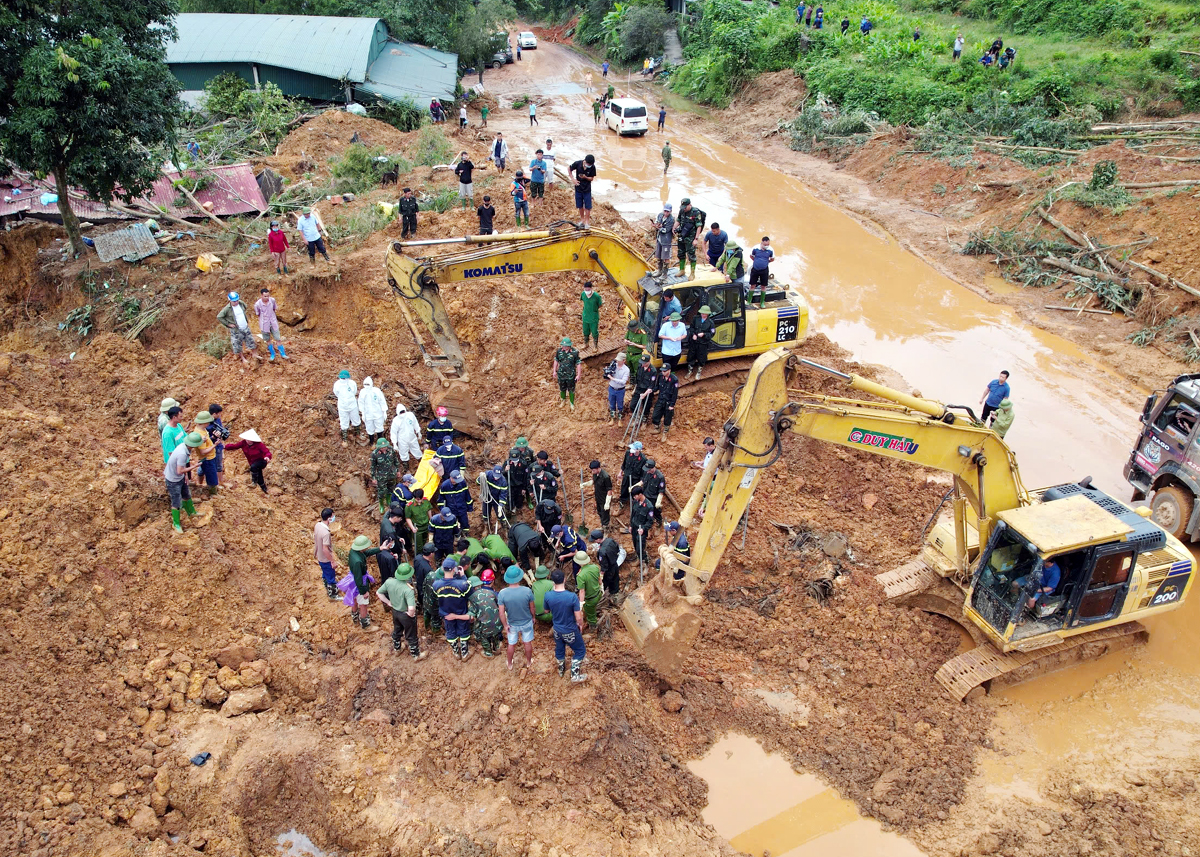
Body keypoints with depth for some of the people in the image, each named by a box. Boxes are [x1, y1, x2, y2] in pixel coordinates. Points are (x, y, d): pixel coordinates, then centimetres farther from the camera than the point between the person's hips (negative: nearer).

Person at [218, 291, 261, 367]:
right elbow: (219, 317, -16)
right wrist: (228, 324, -15)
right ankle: (243, 359, 27)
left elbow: (245, 309, 17)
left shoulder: (241, 303, -7)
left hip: (246, 327, 5)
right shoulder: (227, 308, -22)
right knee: (238, 345, 8)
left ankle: (255, 354, 34)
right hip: (236, 330, -5)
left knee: (251, 340, 15)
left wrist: (247, 320, 11)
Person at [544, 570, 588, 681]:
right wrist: (581, 623, -1)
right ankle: (575, 675, 28)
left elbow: (547, 611, 1)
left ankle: (561, 669, 52)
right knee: (580, 650, 21)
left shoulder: (548, 596, -21)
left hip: (557, 629, 4)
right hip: (570, 631, -4)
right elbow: (579, 618, -24)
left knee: (559, 649, 30)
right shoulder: (572, 597, -32)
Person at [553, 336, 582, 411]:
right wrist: (554, 371, 7)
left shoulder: (575, 352, -19)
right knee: (562, 389, 22)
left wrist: (578, 375, -12)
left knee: (571, 390, 13)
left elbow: (578, 364, -12)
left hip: (571, 375, -3)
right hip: (561, 374, 3)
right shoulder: (559, 351, -10)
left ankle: (572, 403, 35)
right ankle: (563, 400, 48)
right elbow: (556, 361, 5)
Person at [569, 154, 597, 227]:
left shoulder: (592, 167, -17)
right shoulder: (578, 163, -17)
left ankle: (587, 221, 11)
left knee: (587, 206, -1)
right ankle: (582, 219, 28)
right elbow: (569, 169, 0)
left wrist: (585, 177, -26)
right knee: (580, 205, 11)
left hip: (587, 189, -1)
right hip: (578, 188, 1)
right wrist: (573, 179, -8)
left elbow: (592, 178, -5)